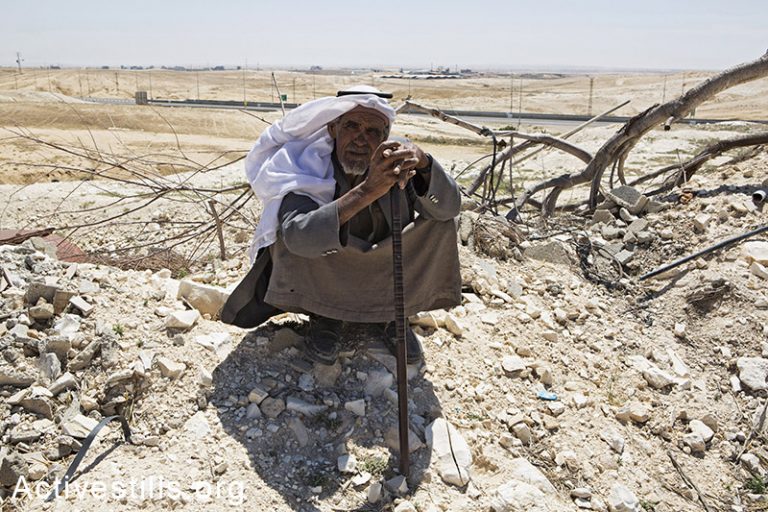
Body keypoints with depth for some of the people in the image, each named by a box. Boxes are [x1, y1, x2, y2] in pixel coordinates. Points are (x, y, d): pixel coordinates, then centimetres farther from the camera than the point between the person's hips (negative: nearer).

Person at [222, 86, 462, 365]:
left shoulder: (397, 159, -18)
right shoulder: (306, 165, -27)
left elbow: (449, 206, -28)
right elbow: (297, 236, -45)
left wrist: (422, 161, -48)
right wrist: (367, 191, -57)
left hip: (384, 266, 3)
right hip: (324, 274, -2)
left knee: (440, 223, -19)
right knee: (289, 233, -32)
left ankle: (392, 312, 0)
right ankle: (325, 315, -4)